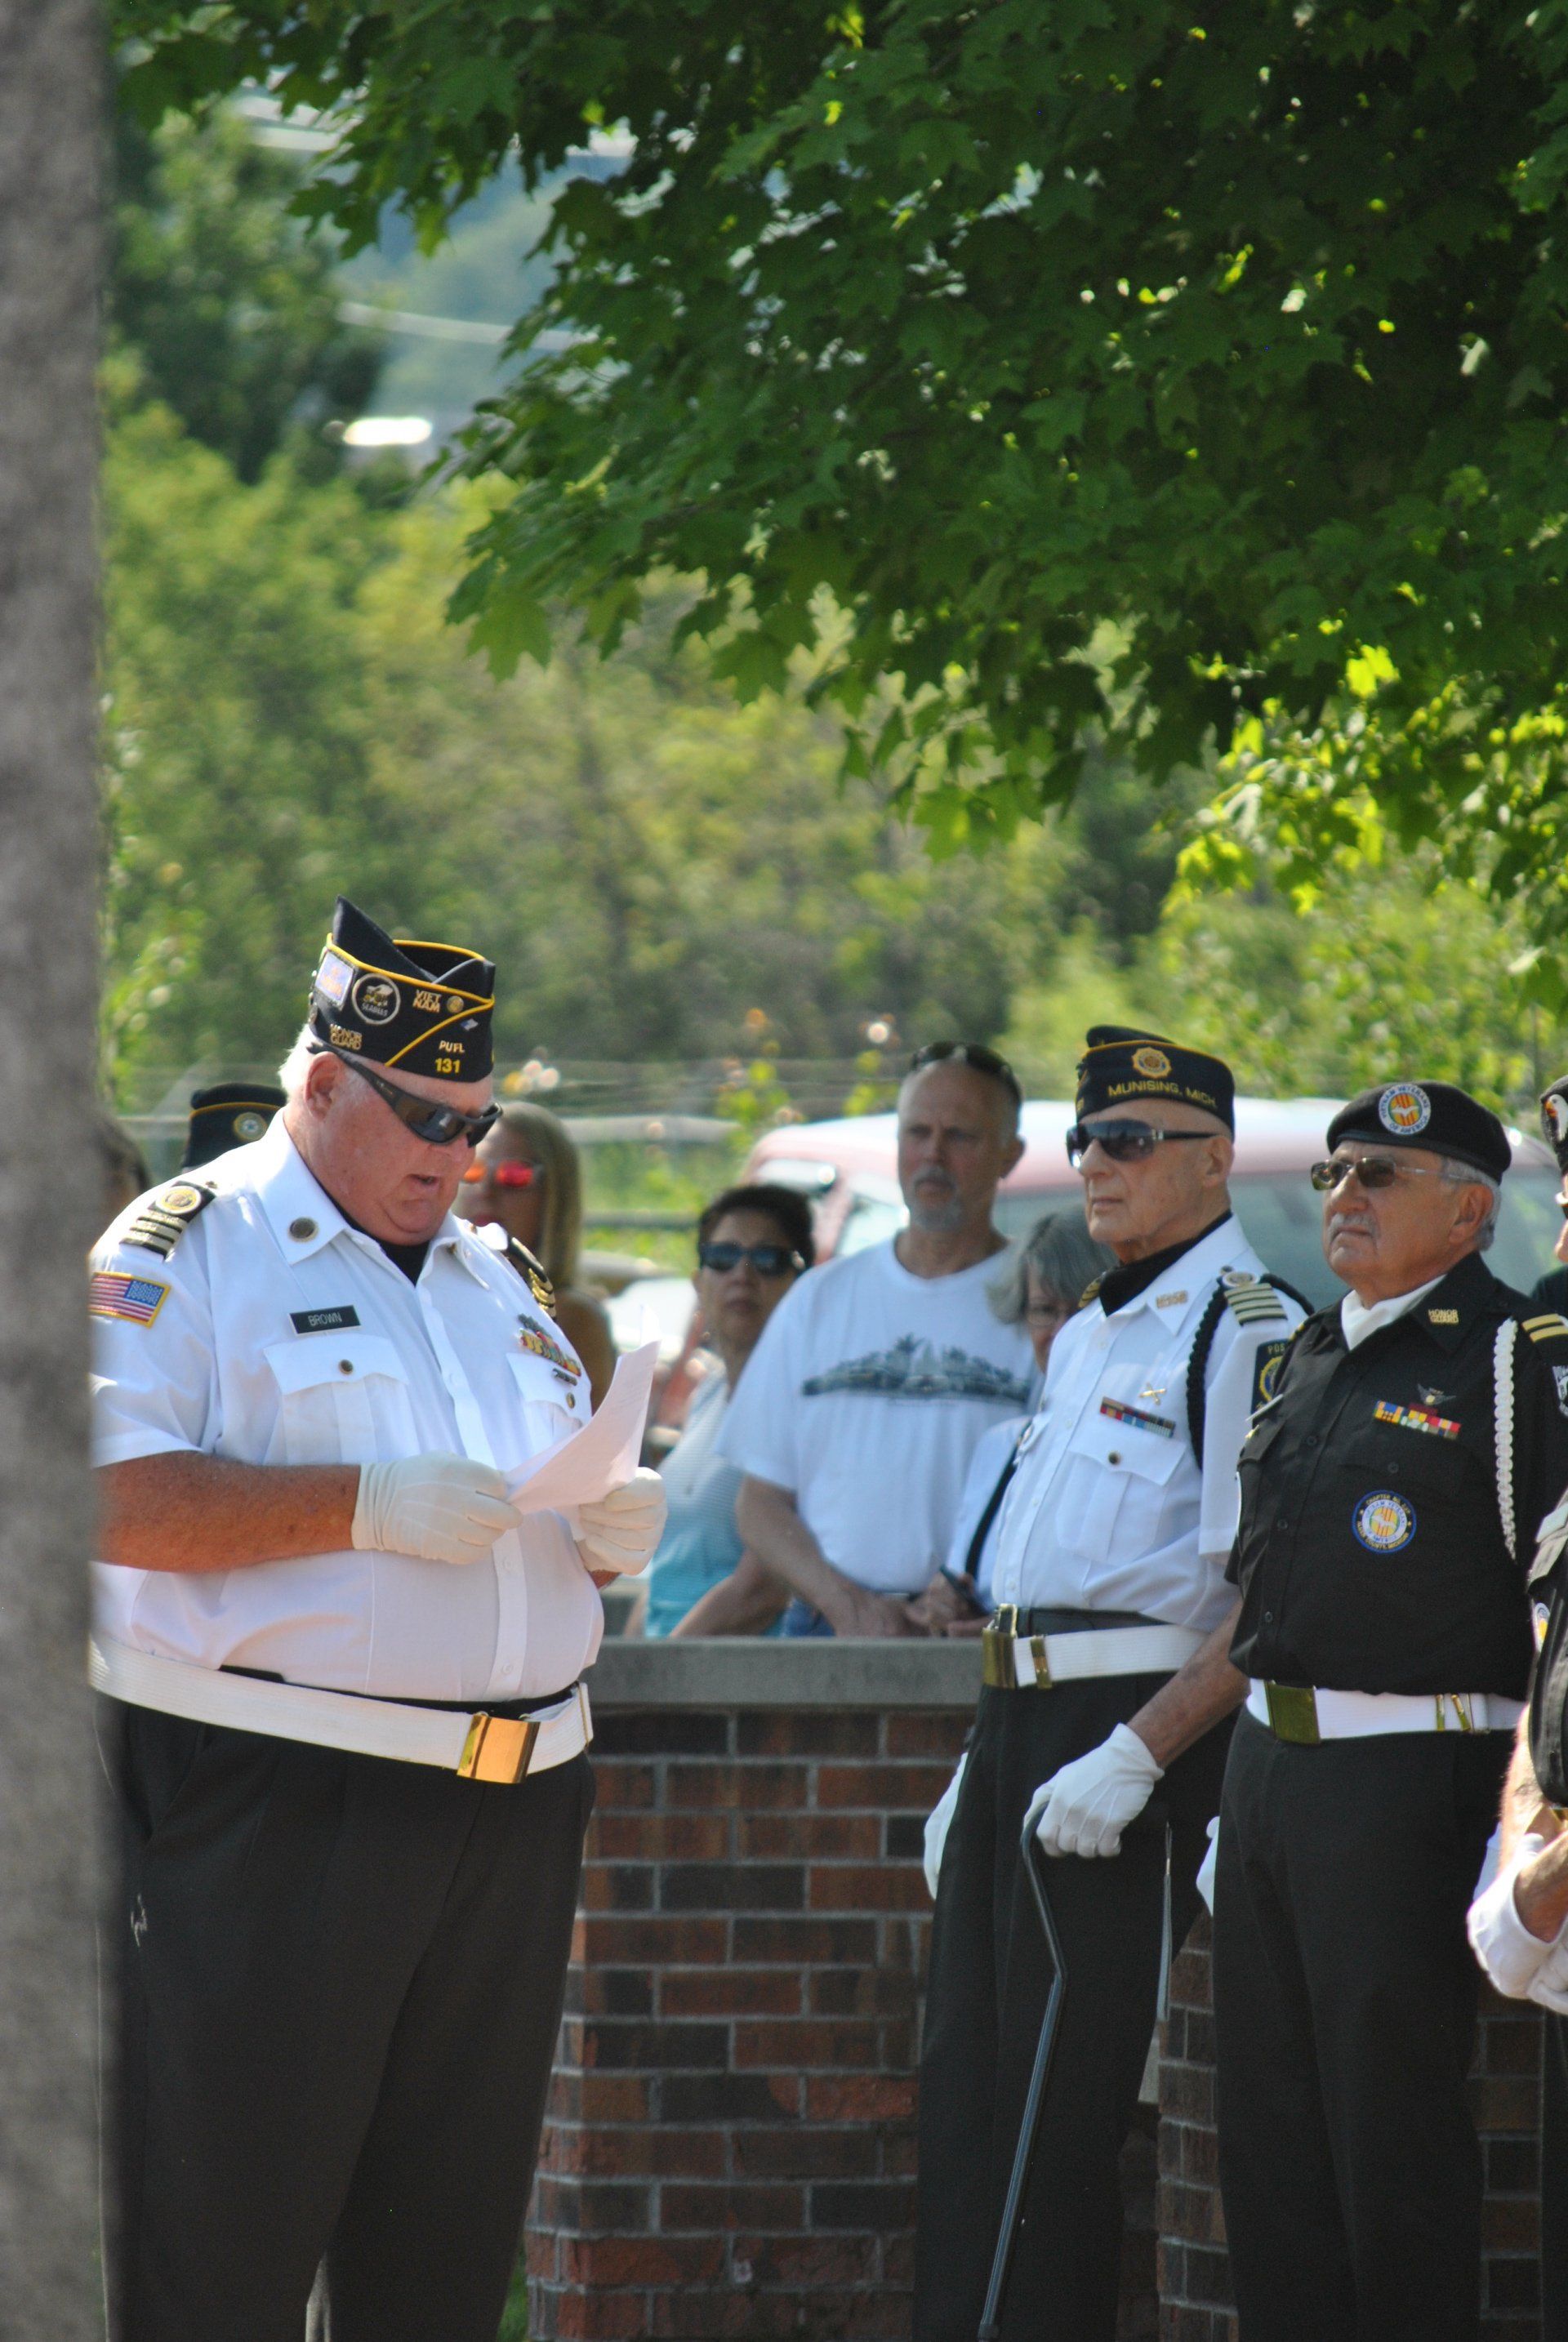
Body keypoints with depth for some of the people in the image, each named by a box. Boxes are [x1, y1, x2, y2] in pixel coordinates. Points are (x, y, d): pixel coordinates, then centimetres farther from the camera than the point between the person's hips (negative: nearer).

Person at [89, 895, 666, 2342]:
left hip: (511, 1814, 7)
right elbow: (113, 1498, -14)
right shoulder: (189, 1251, -1)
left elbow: (569, 1500, 28)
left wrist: (618, 1530, 3)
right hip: (272, 1804, -7)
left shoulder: (497, 1282, 22)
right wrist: (365, 1506, -19)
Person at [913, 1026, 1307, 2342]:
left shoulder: (1248, 1331, -10)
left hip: (1136, 1723, -9)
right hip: (1019, 1731, 9)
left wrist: (1136, 1755, -23)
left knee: (1062, 2103, -8)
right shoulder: (1088, 1335, 20)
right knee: (964, 2079, 8)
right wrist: (976, 1771, 22)